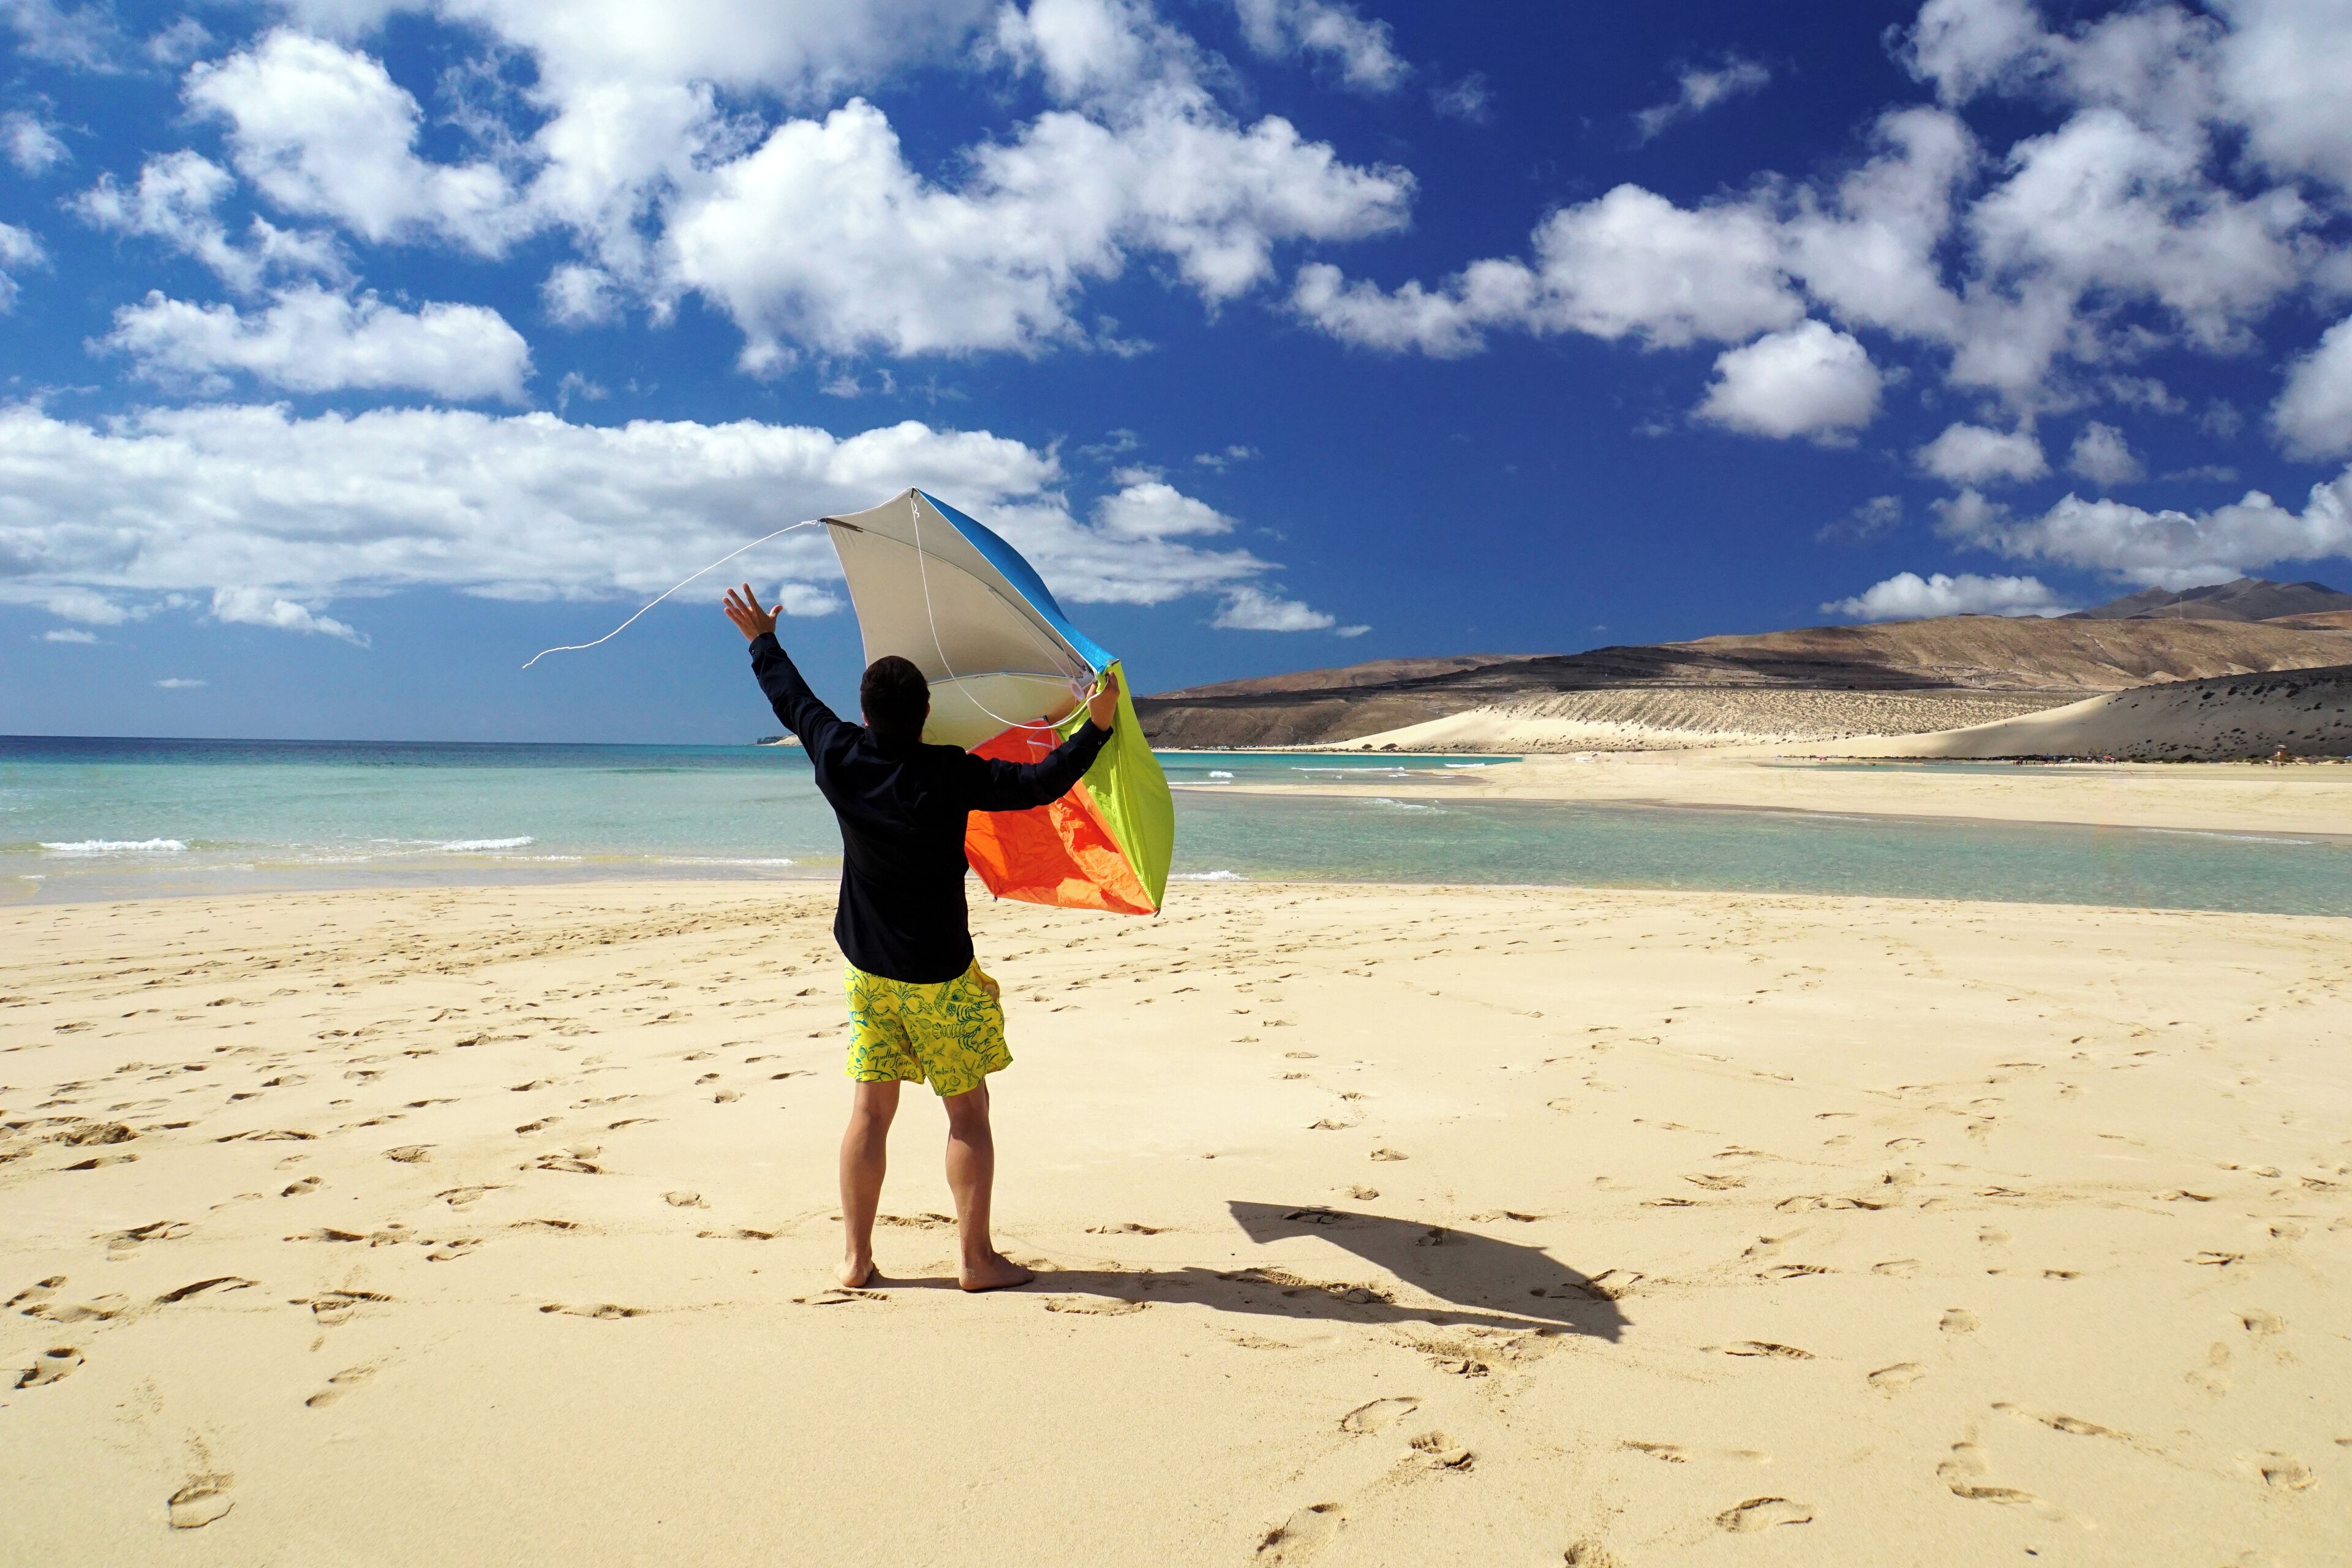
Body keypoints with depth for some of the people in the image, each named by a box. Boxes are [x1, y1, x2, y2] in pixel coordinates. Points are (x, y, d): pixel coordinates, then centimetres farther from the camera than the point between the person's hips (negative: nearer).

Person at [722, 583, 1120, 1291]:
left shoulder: (839, 759, -5)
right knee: (968, 1112, 5)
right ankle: (977, 1258, 10)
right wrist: (1096, 727, -18)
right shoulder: (948, 775, -19)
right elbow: (1040, 783, -23)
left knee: (870, 1110, 11)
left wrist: (763, 640, 27)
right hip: (939, 975, -5)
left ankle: (855, 1255, 17)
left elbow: (793, 700, 12)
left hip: (866, 967, 5)